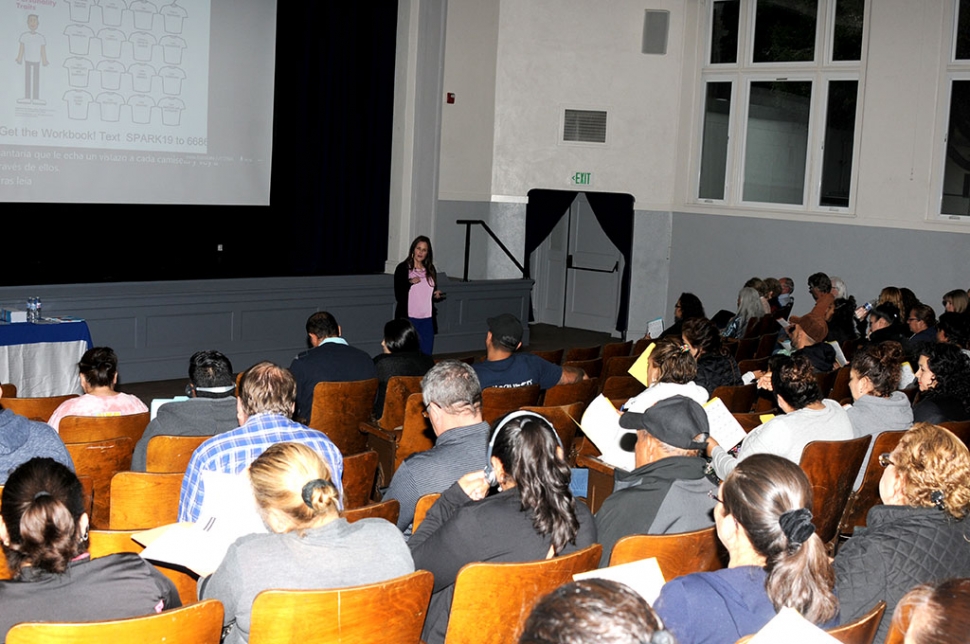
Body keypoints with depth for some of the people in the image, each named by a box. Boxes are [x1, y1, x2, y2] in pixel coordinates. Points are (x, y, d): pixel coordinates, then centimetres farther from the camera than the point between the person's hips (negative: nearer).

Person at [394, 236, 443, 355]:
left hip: (427, 319, 4)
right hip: (409, 317, -4)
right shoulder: (403, 268, -2)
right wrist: (410, 283, -21)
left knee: (426, 355, 3)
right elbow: (398, 296, -7)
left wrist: (436, 295, 4)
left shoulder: (430, 270, 14)